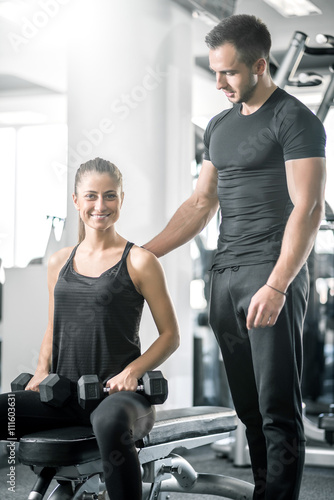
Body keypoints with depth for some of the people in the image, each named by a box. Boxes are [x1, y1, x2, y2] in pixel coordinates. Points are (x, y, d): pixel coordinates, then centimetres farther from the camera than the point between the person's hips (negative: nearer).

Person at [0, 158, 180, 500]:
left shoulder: (139, 262, 2)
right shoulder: (59, 262, 16)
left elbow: (170, 335, 4)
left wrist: (132, 371, -12)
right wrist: (42, 371, 6)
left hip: (117, 393, -5)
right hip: (63, 395, 5)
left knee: (110, 422, -41)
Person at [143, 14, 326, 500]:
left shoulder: (295, 119, -5)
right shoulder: (220, 125, 18)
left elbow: (308, 208, -13)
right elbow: (201, 203, 23)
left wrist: (276, 286, -22)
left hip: (272, 277, -7)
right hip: (224, 277, 7)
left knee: (277, 409, -7)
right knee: (249, 407, 8)